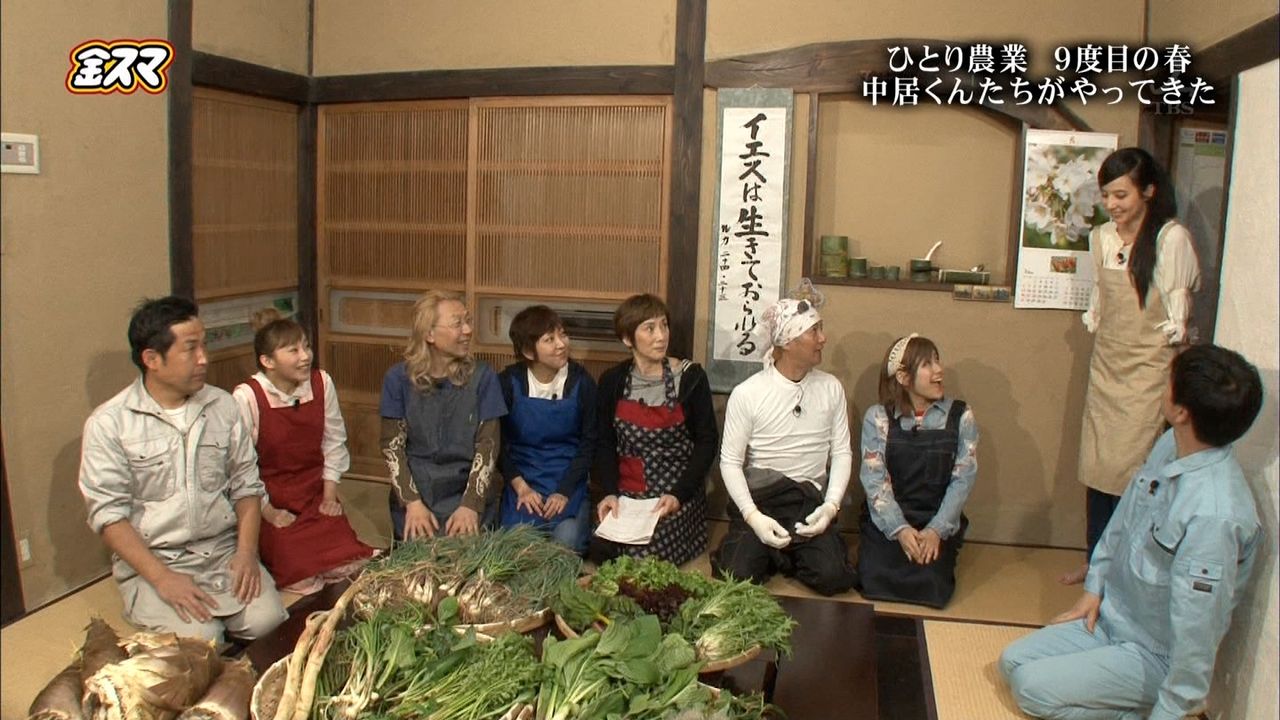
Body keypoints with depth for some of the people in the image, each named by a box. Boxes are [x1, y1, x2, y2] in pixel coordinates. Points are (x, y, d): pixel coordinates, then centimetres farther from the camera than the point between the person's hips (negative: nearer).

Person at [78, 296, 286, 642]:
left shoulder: (223, 406, 6)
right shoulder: (109, 424, -7)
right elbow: (108, 513, -10)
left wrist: (247, 551, -6)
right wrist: (163, 578, -19)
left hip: (224, 552, 3)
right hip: (151, 561, -3)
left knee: (269, 621, -21)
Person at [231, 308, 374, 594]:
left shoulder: (322, 383, -2)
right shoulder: (247, 397, -16)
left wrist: (330, 494, 3)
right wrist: (267, 511, -11)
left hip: (315, 496, 4)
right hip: (270, 503, -4)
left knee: (351, 566, -17)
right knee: (303, 580, -17)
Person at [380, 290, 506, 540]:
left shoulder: (482, 376, -5)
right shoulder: (399, 378, -4)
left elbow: (488, 446, -6)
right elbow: (392, 446, -3)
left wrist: (471, 505, -16)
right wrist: (413, 502, -13)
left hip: (468, 493, 0)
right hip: (414, 490, 1)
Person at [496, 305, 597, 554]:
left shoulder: (581, 381, -5)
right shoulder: (509, 382, -5)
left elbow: (590, 442, -2)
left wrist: (565, 491, -12)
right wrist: (520, 486, -12)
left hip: (569, 483, 0)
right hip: (522, 480, 0)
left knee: (566, 542, -22)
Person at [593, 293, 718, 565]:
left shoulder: (690, 377, -6)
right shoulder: (612, 381, 3)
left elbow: (707, 442, -5)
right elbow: (605, 443, 4)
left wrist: (678, 495, -15)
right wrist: (610, 492, -12)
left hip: (677, 493, -3)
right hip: (627, 492, 3)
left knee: (643, 555, -20)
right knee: (601, 550, -16)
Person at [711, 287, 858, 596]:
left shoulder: (831, 388, 0)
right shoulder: (747, 393, -9)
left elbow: (842, 453, 4)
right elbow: (730, 461, -7)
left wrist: (830, 506, -11)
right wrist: (752, 516, -19)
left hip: (811, 500, 2)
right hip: (759, 498, -2)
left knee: (833, 577, -19)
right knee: (738, 578, -22)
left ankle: (783, 556, 11)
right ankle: (753, 548, 12)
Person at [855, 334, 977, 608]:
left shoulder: (960, 416, 1)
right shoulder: (877, 417, -1)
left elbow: (963, 478, -4)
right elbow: (874, 478, -8)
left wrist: (936, 530, -16)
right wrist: (900, 529, -20)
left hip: (938, 521, 0)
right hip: (887, 521, 0)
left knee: (930, 585, -21)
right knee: (874, 580, -20)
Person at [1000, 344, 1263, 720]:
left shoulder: (1213, 514, -35)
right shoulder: (1171, 444, -9)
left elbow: (1197, 626, -28)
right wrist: (1094, 587, 11)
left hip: (1154, 656, -8)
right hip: (1110, 615, 8)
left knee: (1031, 687, -15)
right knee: (1012, 661, 5)